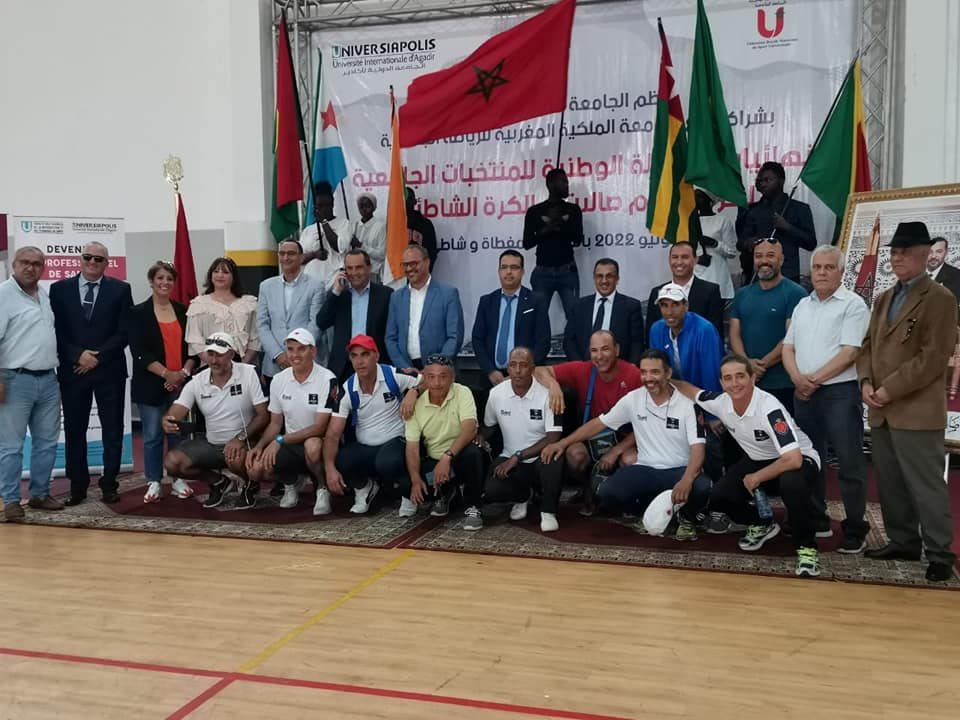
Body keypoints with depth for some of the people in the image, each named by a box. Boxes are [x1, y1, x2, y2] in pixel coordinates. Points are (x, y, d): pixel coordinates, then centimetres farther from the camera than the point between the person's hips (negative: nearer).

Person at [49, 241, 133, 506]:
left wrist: (98, 357, -11)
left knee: (112, 431, 4)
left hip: (109, 370, -1)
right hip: (72, 370, 1)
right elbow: (56, 330, 2)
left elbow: (124, 331, -3)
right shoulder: (60, 289, 6)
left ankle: (109, 485, 13)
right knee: (74, 431, 6)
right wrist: (78, 355, -12)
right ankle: (78, 486, 16)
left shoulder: (120, 289, 3)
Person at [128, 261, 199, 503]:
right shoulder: (139, 313, 1)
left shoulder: (183, 311, 10)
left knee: (178, 433, 6)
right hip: (151, 384, -2)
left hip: (181, 382, 2)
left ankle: (179, 480, 16)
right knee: (153, 435, 1)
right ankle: (154, 483, 11)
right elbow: (139, 351, -7)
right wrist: (166, 373, -14)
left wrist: (185, 371, -8)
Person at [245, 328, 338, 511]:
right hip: (290, 444, 4)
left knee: (312, 446, -39)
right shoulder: (278, 380, 2)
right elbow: (275, 423, 12)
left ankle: (322, 488, -7)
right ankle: (290, 483, 13)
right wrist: (259, 446, -7)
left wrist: (280, 440, -21)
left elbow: (320, 427, -19)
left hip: (318, 442, -4)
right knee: (255, 469, -20)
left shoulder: (327, 380, -16)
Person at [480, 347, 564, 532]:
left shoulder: (546, 394, -15)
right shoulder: (496, 394, -4)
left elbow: (553, 438, -18)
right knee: (489, 491, -26)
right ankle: (523, 495, 12)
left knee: (553, 459, -38)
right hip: (509, 460, 3)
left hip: (540, 458, -3)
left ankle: (548, 511, -9)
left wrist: (517, 457, -22)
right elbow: (488, 427, 16)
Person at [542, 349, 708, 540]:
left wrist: (687, 480, -36)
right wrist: (563, 443, -1)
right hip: (645, 469, 3)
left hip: (679, 470, -3)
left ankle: (687, 516, 3)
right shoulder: (633, 399, 0)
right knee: (606, 493, -22)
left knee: (701, 488, -36)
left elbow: (698, 447, -16)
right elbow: (600, 422, 6)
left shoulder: (687, 404, -10)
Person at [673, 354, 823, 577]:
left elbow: (793, 459, -39)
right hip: (757, 460, 6)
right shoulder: (720, 402, -14)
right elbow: (690, 390, 9)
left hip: (798, 459, -6)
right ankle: (762, 525, 17)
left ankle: (806, 547, -16)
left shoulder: (769, 408, -34)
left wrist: (756, 478, -26)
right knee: (718, 498, -16)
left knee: (791, 484, -41)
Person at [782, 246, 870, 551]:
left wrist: (815, 379, -14)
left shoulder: (853, 304, -5)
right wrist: (797, 378, -7)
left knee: (849, 463, -3)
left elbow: (849, 353, -14)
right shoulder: (802, 305, 14)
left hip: (840, 391, -6)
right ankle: (815, 520, 26)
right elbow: (788, 348, 11)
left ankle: (855, 530, 5)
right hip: (804, 393, 7)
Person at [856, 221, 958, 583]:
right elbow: (868, 344, 17)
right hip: (881, 411, 7)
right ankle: (902, 541, 26)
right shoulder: (884, 299, 18)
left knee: (925, 485, -3)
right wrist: (866, 382, -1)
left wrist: (890, 390, -16)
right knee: (890, 483, 14)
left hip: (917, 411, -7)